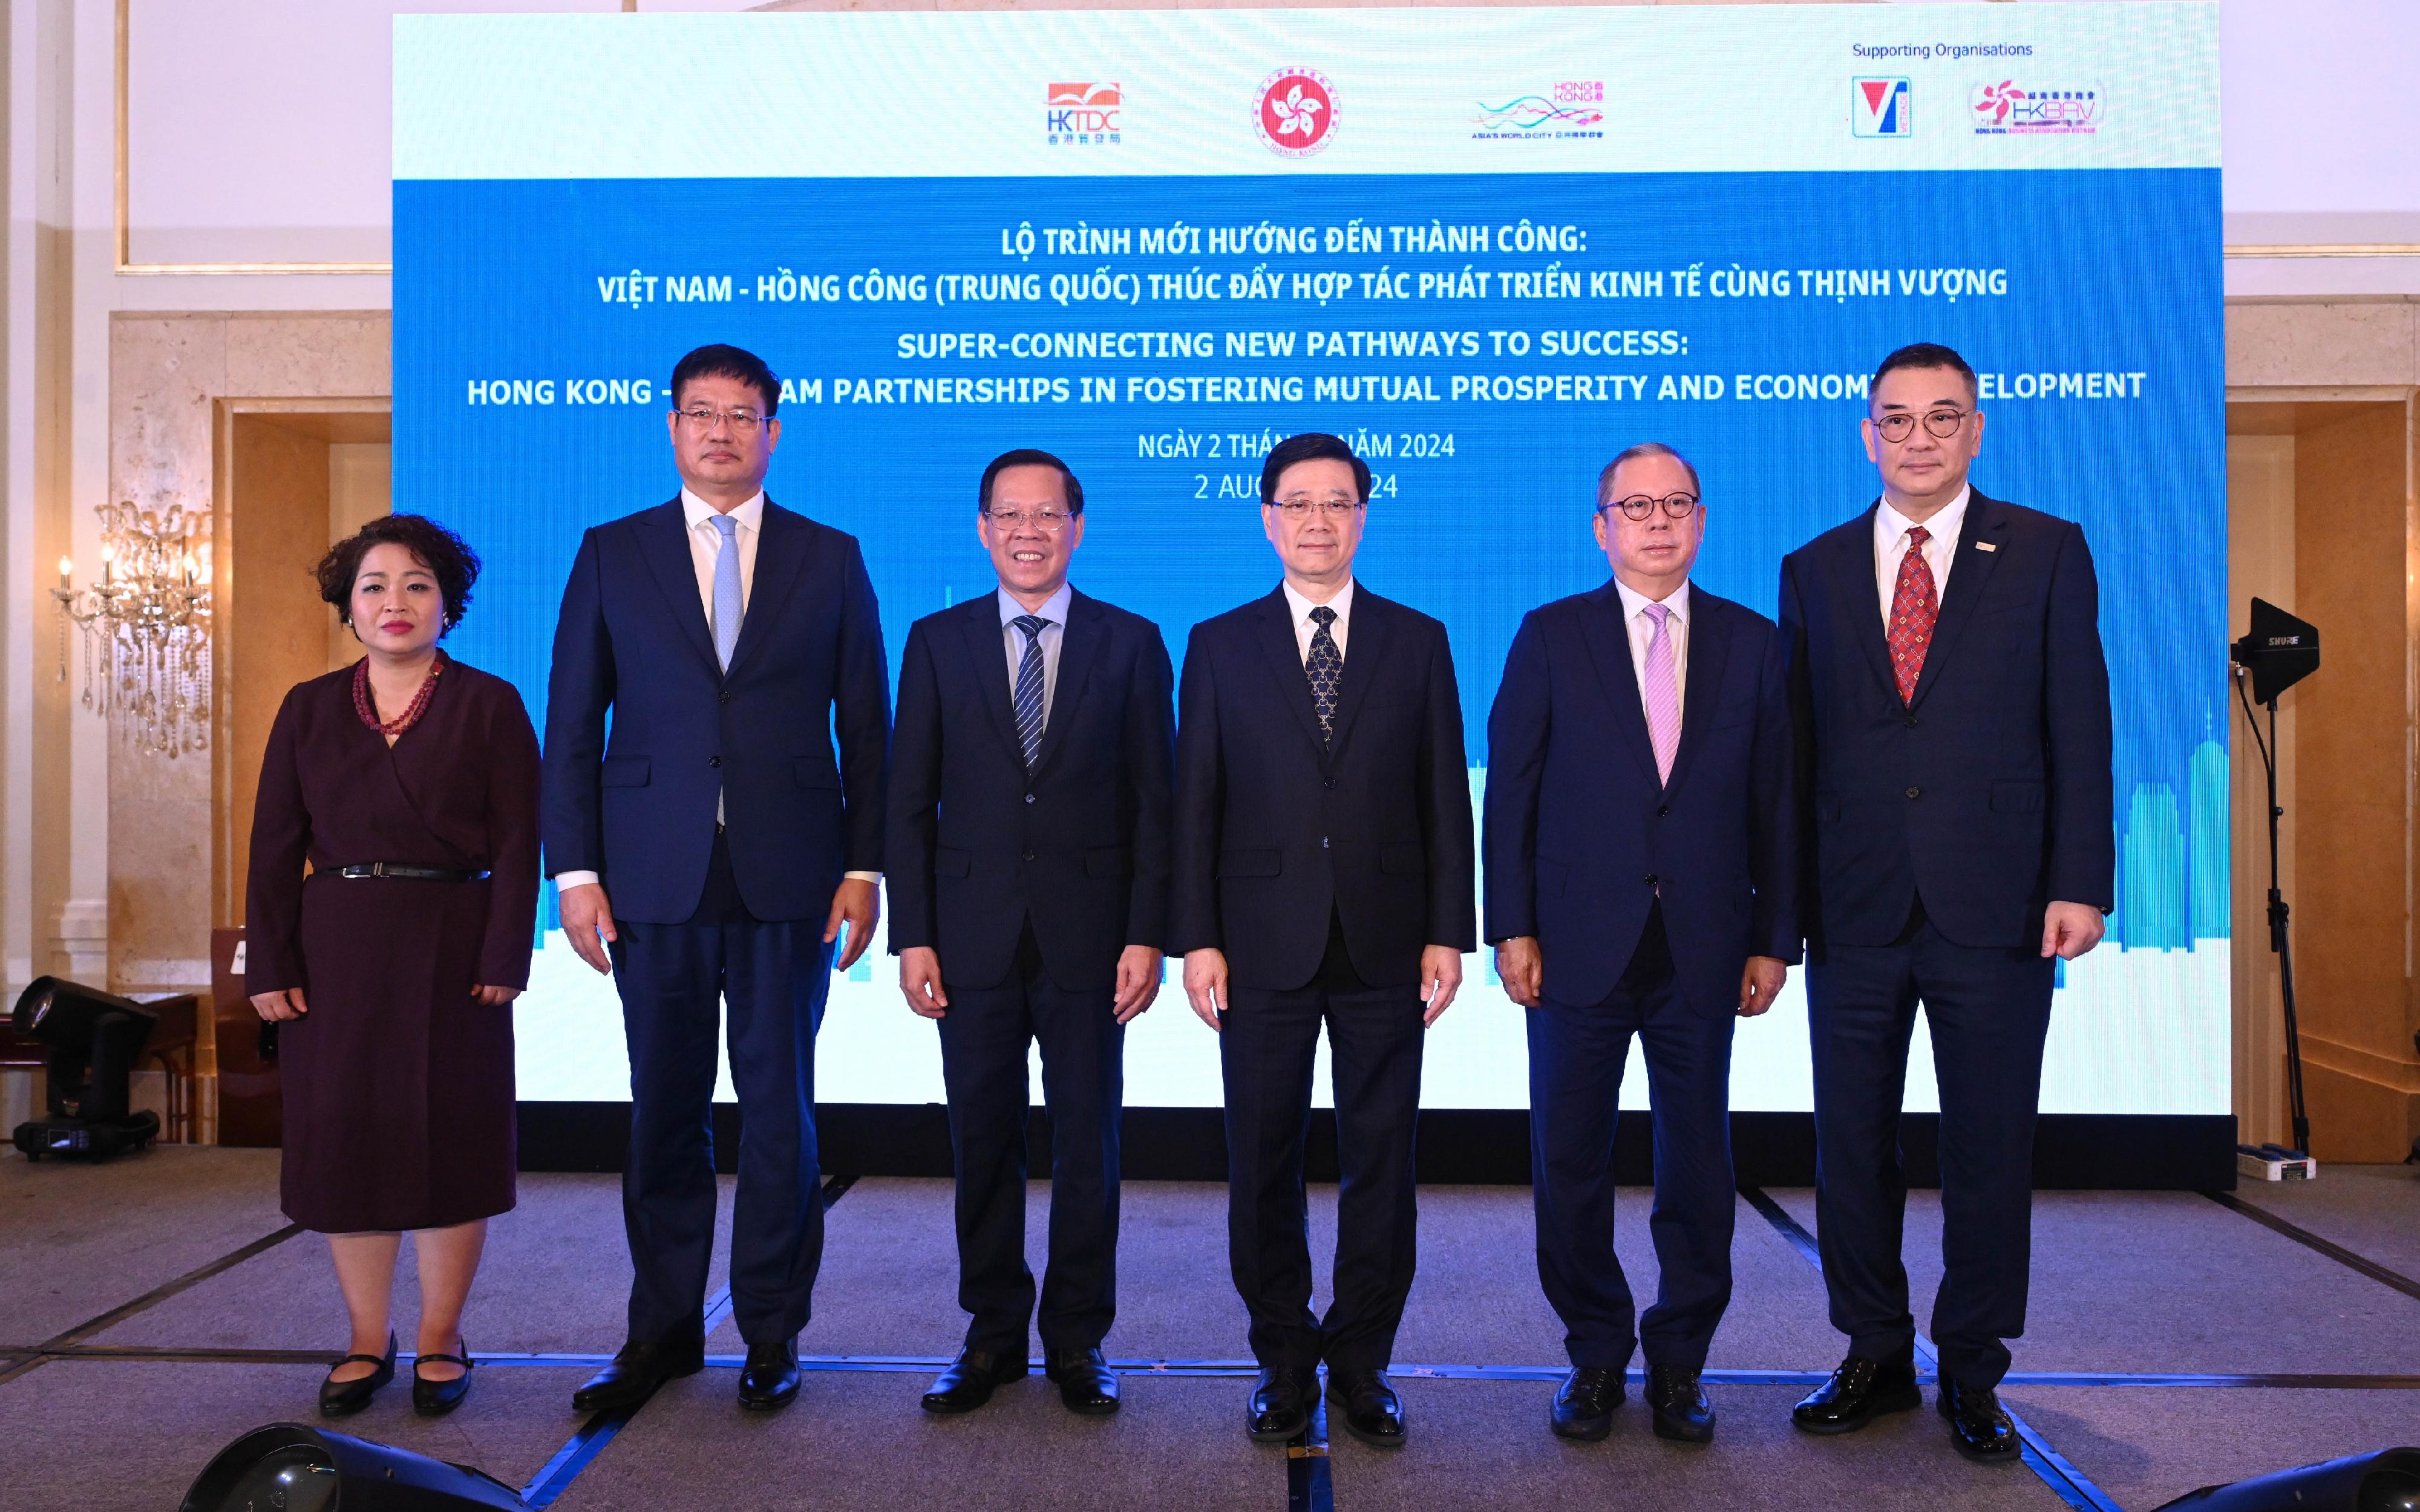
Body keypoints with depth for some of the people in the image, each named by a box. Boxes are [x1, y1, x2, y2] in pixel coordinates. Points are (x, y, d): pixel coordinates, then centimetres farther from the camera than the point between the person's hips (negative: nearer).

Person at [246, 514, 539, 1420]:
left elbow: (515, 845, -4)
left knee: (449, 1138, 3)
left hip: (450, 951, -3)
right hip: (336, 952, 3)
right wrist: (269, 965, -2)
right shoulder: (309, 710, 10)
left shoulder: (490, 706, 2)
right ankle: (366, 1342, 20)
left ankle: (440, 1342, 16)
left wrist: (503, 961, -11)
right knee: (344, 1140, 6)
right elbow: (274, 847, 6)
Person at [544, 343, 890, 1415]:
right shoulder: (611, 554, 8)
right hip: (655, 879, 1)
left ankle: (771, 1333, 19)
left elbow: (864, 726, 6)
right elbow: (572, 726, 6)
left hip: (788, 881, -1)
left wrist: (863, 866, -2)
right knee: (664, 1111, 9)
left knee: (779, 1109, 5)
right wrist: (574, 869, -1)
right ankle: (663, 1330, 24)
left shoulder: (831, 559, 7)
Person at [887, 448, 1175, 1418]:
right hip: (974, 934, 1)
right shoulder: (937, 642, 6)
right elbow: (909, 800, 5)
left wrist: (1147, 935, -6)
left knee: (1087, 1143, 7)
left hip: (1087, 937, -1)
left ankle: (1076, 1339, 22)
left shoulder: (1130, 644, 4)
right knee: (983, 1143, 9)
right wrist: (913, 934, -2)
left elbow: (1154, 801, 1)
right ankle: (993, 1336, 25)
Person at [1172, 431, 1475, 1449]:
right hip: (1264, 945, 0)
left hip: (1385, 945, 1)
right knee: (1264, 1165, 7)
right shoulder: (1220, 646, 5)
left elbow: (1445, 799, 5)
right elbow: (1196, 802, 3)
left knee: (1381, 1162, 8)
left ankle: (1362, 1365, 23)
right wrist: (1196, 936, -4)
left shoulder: (1418, 642, 7)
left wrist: (1448, 933, -1)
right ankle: (1283, 1364, 24)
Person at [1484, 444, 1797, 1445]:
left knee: (1698, 1163, 9)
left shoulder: (1753, 644, 7)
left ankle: (1679, 1361, 26)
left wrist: (1774, 938, 2)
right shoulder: (1551, 637, 3)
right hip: (1580, 946, -1)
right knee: (1570, 1162, 6)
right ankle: (1595, 1354, 24)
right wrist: (1511, 929, -5)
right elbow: (1511, 791, 0)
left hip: (1703, 949, 1)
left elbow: (1776, 800, 6)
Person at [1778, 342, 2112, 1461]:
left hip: (1996, 906, -2)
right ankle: (1877, 1355, 27)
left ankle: (1972, 1370, 25)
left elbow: (2079, 727, 0)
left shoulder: (2046, 552, 4)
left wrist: (2079, 883, -8)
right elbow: (1797, 742, 7)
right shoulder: (1814, 569, 9)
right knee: (1851, 1146, 9)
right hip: (1855, 908, 2)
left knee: (1991, 1150, 8)